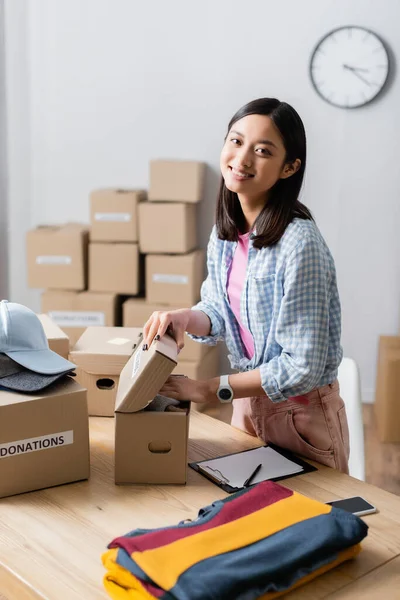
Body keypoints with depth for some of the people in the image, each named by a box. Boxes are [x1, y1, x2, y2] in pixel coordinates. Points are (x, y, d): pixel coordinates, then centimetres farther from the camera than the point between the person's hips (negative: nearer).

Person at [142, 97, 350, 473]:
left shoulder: (299, 244, -26)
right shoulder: (226, 231, -3)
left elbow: (302, 367, -25)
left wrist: (206, 391, -20)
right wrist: (185, 318, -14)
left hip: (301, 412, -6)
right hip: (248, 402, 7)